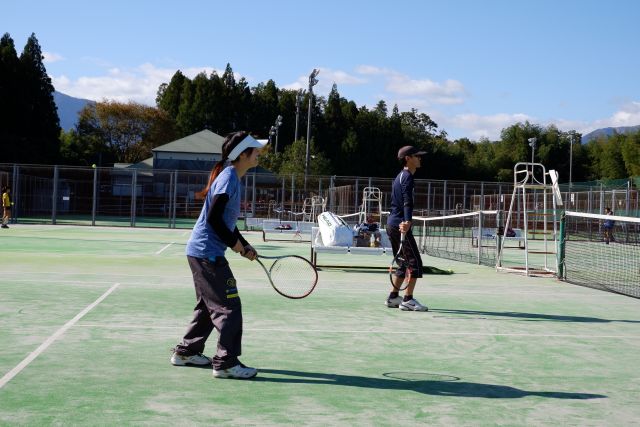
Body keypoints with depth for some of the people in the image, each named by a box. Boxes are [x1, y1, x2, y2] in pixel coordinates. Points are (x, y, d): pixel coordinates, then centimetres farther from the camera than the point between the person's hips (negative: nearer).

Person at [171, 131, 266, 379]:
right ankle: (226, 363, -2)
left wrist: (245, 246, 12)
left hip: (201, 252, 10)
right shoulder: (228, 178, -17)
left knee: (208, 306, 20)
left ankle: (186, 352, 30)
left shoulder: (233, 178, 14)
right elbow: (213, 218, -23)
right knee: (229, 307, -7)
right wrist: (234, 243, -13)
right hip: (207, 253, -10)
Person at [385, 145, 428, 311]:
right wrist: (408, 221, -37)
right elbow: (407, 202, -26)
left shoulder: (400, 176, 19)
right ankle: (408, 300, -9)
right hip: (401, 225, -10)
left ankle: (393, 297, 18)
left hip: (392, 224, 10)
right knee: (415, 262, -8)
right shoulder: (407, 177, -11)